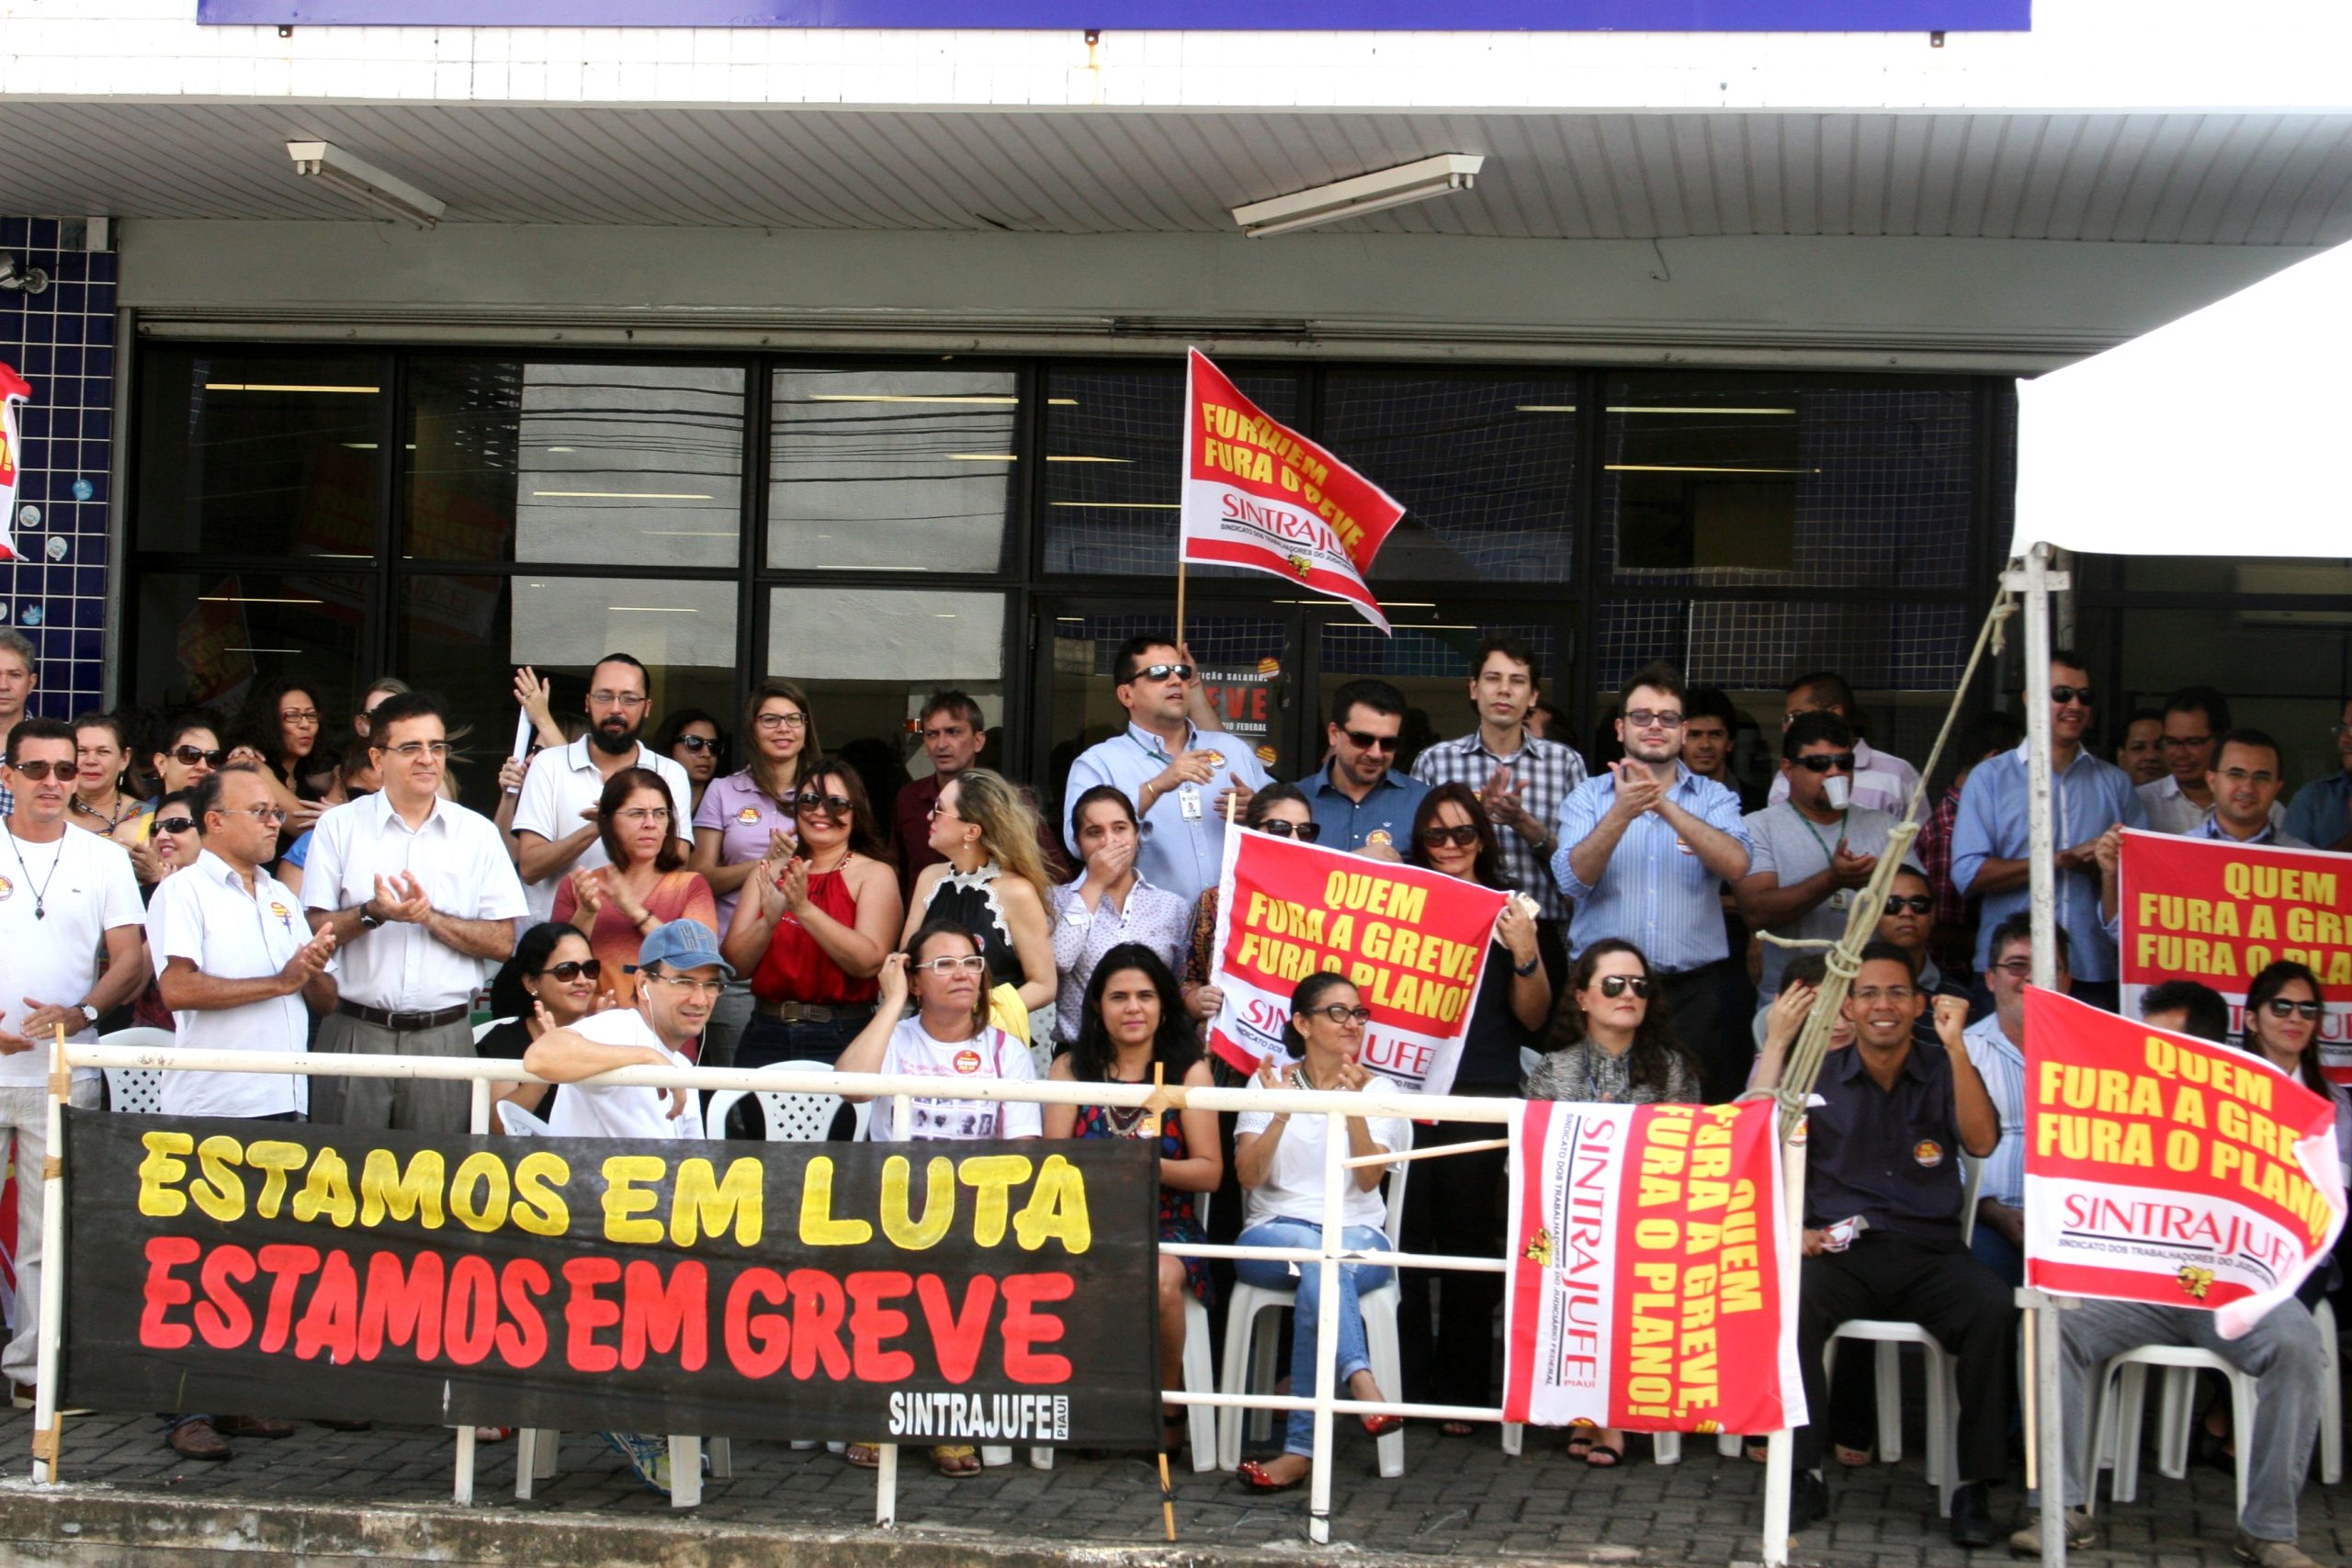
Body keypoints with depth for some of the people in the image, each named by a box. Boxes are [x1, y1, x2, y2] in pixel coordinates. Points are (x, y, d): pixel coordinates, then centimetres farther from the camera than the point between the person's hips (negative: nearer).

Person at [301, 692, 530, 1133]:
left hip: (444, 1035, 1)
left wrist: (430, 917, -9)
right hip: (356, 1032, -1)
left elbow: (502, 942, 4)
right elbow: (312, 931, 2)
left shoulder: (477, 833, 9)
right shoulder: (338, 826, 7)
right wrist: (372, 914, -15)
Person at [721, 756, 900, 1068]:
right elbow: (736, 964, 2)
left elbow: (869, 962, -16)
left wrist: (804, 909, -23)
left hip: (841, 1041, -3)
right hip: (766, 1034, 3)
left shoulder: (875, 874, 0)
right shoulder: (769, 872, 10)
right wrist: (769, 921, -17)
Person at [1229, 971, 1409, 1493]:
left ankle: (1301, 1448, -43)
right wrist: (1281, 1112, -18)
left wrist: (1355, 1109, -18)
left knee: (1320, 1275, -37)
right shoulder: (1270, 1083, 11)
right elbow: (1248, 1175, -3)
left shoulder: (1379, 1091, 12)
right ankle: (1361, 1381, -56)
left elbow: (1368, 1179, -4)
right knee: (1319, 1253, -39)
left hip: (1359, 1237, 0)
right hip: (1274, 1232, 0)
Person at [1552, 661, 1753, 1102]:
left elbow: (1735, 865, -13)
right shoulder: (1588, 796, 7)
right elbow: (1573, 880, -9)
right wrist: (1621, 814, -22)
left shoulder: (1714, 798, 7)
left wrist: (1665, 805, -21)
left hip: (1690, 990, 0)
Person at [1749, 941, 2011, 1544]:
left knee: (1994, 1308, -31)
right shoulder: (1816, 1076, 14)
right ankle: (1805, 1475, -21)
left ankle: (1973, 1487, -21)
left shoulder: (1945, 1073, 13)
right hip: (1839, 1251, 0)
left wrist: (1956, 1045, -10)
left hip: (1929, 1255, 0)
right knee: (1791, 1303, -34)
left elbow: (1981, 1142, -5)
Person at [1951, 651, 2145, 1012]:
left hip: (2093, 972, 2)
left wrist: (2098, 867, -15)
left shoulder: (2114, 783, 14)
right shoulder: (1990, 777, 5)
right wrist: (2061, 860, -10)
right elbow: (1968, 873, -6)